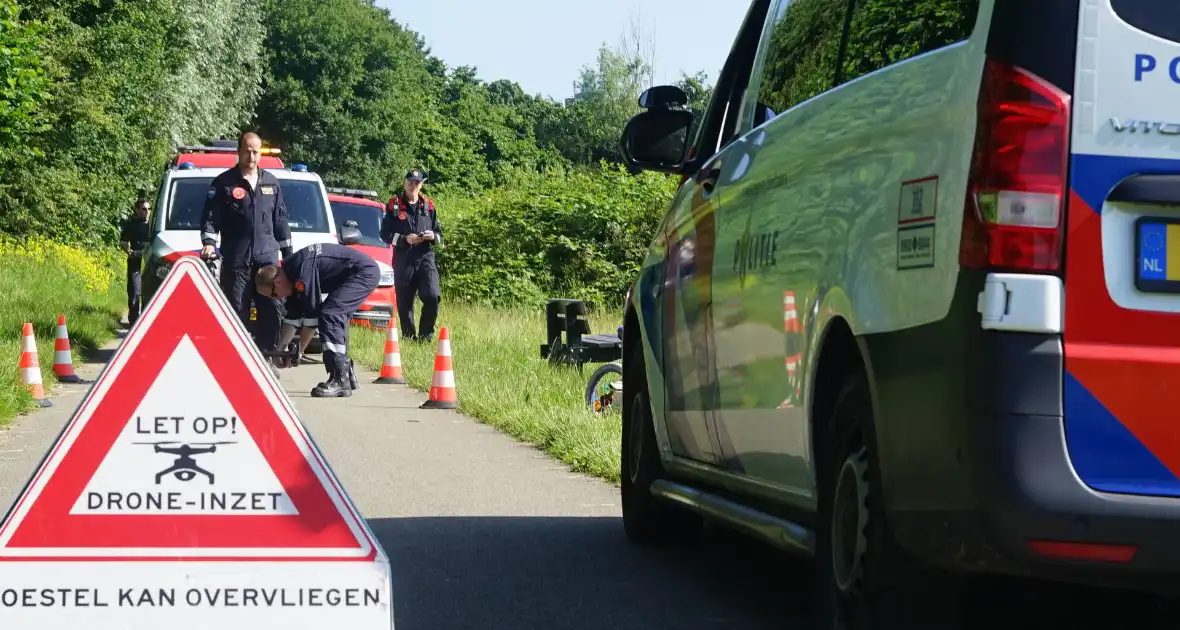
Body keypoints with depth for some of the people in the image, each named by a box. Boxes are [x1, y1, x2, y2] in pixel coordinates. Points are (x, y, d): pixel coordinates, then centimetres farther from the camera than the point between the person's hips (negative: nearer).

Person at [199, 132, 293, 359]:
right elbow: (210, 216, -1)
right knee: (237, 310, -3)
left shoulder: (271, 183, 14)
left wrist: (288, 252, 16)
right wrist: (209, 242, -17)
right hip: (236, 259, -3)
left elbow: (281, 219, 18)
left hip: (268, 256, 3)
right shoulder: (224, 183, 2)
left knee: (272, 308, -3)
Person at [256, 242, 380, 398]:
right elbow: (292, 318, 12)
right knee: (335, 318, 13)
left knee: (329, 315, -19)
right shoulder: (292, 274, 6)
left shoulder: (302, 273, -24)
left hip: (364, 272, -11)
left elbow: (311, 315, -20)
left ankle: (339, 379, -23)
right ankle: (347, 374, 23)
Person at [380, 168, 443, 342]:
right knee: (404, 303, 2)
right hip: (403, 260, -1)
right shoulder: (394, 205, 5)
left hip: (425, 257, 1)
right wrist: (405, 239, -12)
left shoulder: (428, 206, 13)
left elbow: (440, 237, 19)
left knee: (432, 297, -16)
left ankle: (425, 335, -3)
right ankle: (408, 337, 15)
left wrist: (433, 236, -5)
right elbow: (385, 234, 1)